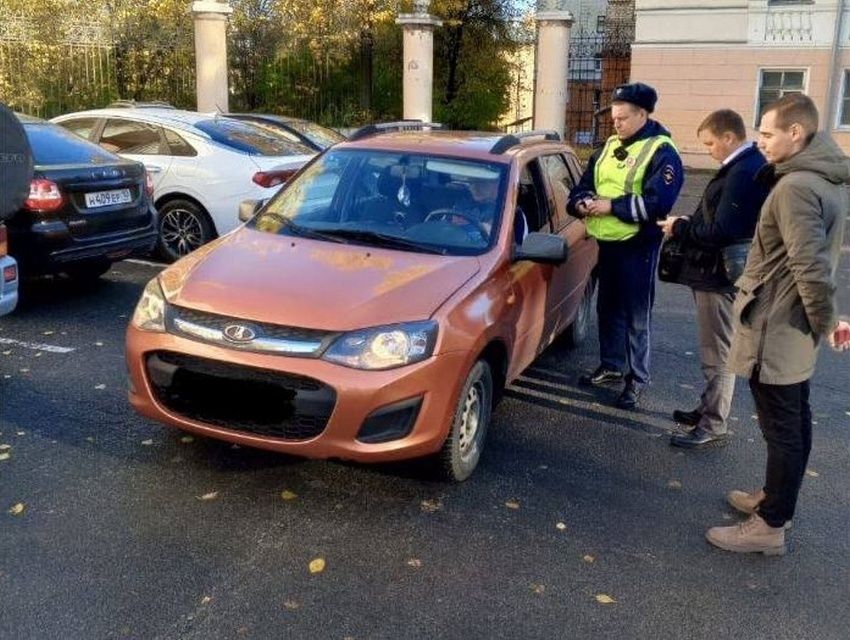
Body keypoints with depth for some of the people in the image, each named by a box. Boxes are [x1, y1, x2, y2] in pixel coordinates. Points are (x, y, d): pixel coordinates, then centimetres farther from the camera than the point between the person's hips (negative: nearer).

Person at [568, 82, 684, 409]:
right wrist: (582, 203, -8)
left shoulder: (661, 152, -11)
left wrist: (612, 205, -21)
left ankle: (638, 378, 13)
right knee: (608, 308, 17)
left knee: (636, 314, 1)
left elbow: (657, 202, -22)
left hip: (637, 246, -7)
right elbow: (584, 185, 15)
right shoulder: (608, 147, 13)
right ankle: (611, 366, 32)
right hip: (606, 242, 7)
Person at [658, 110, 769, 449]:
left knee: (717, 354, -1)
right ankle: (709, 410, 33)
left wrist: (680, 228, -13)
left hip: (720, 277, -11)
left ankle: (713, 427, 10)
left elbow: (721, 232, -27)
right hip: (719, 272, 11)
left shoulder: (743, 173, -22)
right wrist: (689, 225, 6)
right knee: (715, 351, 20)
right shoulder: (747, 166, 11)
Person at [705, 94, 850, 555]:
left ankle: (770, 526, 12)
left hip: (777, 328, -10)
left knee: (781, 429, 0)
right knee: (793, 424, 20)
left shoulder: (795, 187, -23)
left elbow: (811, 267, -27)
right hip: (794, 328, 10)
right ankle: (776, 498, 36)